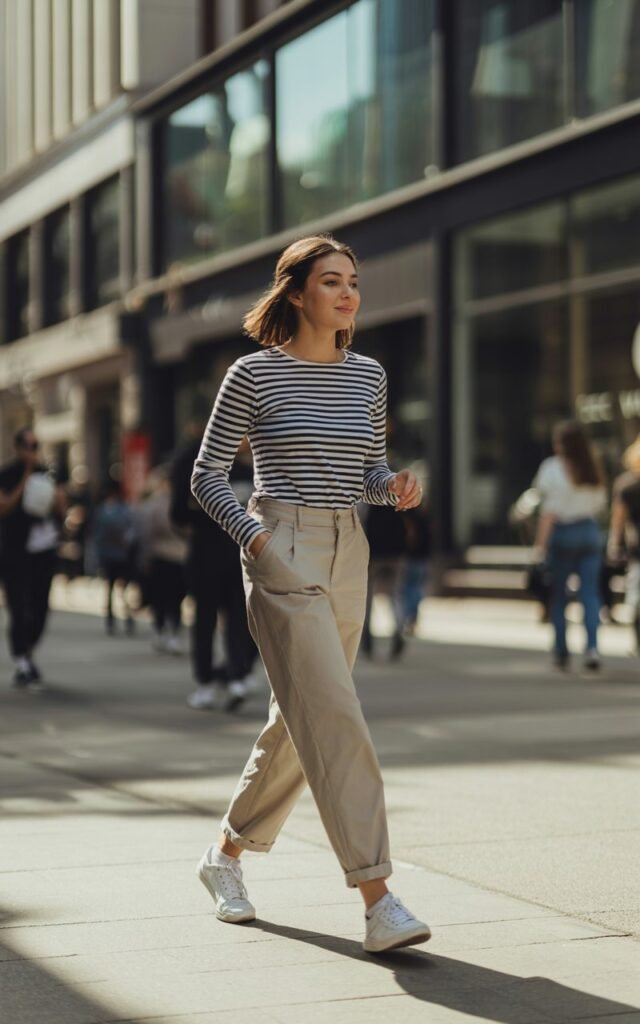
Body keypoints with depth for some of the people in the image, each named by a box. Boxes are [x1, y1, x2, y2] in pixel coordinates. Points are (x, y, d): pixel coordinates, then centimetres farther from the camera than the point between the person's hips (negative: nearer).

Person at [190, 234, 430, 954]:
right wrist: (253, 532, -12)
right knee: (334, 719, -15)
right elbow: (206, 475, 2)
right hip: (283, 554, -6)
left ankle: (226, 855, 33)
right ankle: (378, 901, -17)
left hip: (347, 555, 6)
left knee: (299, 722, 13)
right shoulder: (254, 374, -3)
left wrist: (396, 487, -2)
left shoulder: (367, 376, 11)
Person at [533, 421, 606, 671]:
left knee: (558, 594, 8)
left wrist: (541, 543, -11)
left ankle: (561, 651, 11)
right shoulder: (593, 469, 5)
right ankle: (592, 647, -12)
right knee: (590, 592, 1)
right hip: (590, 531, 4)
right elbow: (600, 503, 9)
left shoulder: (553, 468, -9)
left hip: (562, 531, -3)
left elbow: (550, 509, -13)